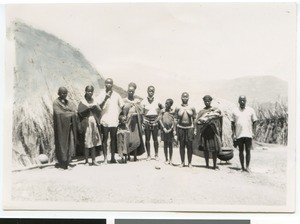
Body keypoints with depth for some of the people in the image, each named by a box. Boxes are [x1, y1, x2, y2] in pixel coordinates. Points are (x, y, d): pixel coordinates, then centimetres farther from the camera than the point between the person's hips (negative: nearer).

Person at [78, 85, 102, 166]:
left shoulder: (94, 102, 13)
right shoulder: (82, 102, 1)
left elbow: (99, 111, 5)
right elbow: (80, 112, -9)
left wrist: (94, 107, -9)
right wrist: (88, 108, -14)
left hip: (94, 123, 4)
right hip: (86, 124, -4)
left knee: (93, 143, 7)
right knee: (87, 144, -4)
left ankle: (93, 161, 12)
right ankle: (86, 161, 4)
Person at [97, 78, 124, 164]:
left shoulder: (116, 95, 10)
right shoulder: (102, 94, 2)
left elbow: (122, 106, 15)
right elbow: (99, 106, -7)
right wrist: (105, 98, -18)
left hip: (114, 120, 2)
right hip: (104, 120, -2)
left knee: (113, 139, 7)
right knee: (105, 139, 0)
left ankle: (113, 158, 15)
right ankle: (105, 158, 3)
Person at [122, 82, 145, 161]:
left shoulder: (137, 101, 12)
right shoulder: (124, 100, 8)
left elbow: (141, 112, 8)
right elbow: (122, 112, 4)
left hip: (135, 121, 1)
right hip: (127, 121, -1)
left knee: (136, 139, -4)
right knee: (127, 139, -5)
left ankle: (135, 156, 1)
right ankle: (128, 156, 1)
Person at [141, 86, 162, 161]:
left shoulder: (157, 101, 6)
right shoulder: (144, 101, 2)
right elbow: (142, 113, 2)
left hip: (155, 121, 1)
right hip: (147, 121, -1)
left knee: (155, 139, 2)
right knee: (147, 139, 2)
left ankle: (156, 155, 10)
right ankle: (148, 155, 10)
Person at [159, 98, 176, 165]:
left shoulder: (172, 111, 4)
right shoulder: (162, 111, 1)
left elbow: (173, 121, 4)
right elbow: (160, 119, -2)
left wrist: (173, 129, -5)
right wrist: (164, 128, -11)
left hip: (171, 129, 1)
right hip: (164, 129, -1)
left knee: (170, 145, 5)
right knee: (165, 144, 4)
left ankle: (170, 160, 12)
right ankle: (166, 159, 12)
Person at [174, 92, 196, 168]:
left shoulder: (192, 108, 6)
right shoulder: (178, 108, 6)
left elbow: (194, 119, 7)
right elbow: (176, 119, 7)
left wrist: (194, 130, 2)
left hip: (189, 128, 0)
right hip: (180, 128, 0)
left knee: (189, 146, -2)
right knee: (181, 146, 3)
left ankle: (190, 163, 5)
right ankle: (182, 162, 11)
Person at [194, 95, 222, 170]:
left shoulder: (216, 110, 11)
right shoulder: (201, 111, 14)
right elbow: (197, 121, 7)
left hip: (213, 131, -1)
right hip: (204, 131, 1)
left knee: (215, 149, -5)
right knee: (205, 149, 1)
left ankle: (214, 165, 1)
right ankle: (207, 164, 9)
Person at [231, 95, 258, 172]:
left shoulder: (251, 110, 6)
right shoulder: (235, 111, 7)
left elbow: (254, 122, 8)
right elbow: (233, 123, 10)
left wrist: (253, 132, -1)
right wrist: (233, 134, 2)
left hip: (248, 134, -1)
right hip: (239, 135, 1)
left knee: (248, 151, -2)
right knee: (241, 151, 5)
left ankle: (247, 167, 3)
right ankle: (242, 167, 10)